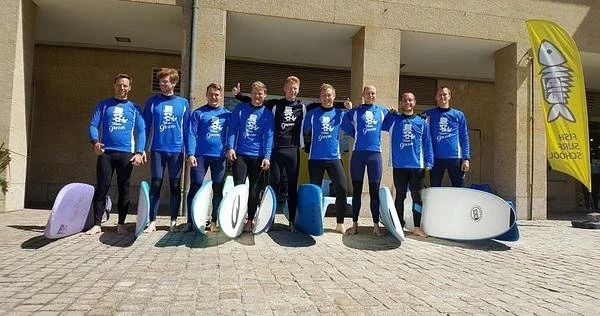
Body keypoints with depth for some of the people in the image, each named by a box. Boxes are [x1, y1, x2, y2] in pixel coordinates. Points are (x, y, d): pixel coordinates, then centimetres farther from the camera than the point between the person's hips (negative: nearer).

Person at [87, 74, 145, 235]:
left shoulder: (135, 108, 10)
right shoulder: (103, 105, 11)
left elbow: (141, 131, 5)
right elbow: (93, 125, 5)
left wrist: (139, 152, -8)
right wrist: (95, 141, -16)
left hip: (126, 153, 0)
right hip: (105, 152, 0)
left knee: (124, 188, 3)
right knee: (102, 188, -1)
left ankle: (121, 224, 12)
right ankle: (97, 224, 6)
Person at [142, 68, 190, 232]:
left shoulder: (183, 103, 6)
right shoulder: (153, 101, 4)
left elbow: (187, 128, 7)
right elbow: (145, 126, 4)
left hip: (176, 150, 1)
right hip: (157, 150, 0)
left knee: (175, 186, 6)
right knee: (155, 185, 1)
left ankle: (173, 221, 16)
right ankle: (152, 222, 9)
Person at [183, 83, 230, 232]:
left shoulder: (227, 114, 12)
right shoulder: (198, 113, 4)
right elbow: (191, 134, -3)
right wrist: (190, 154, -12)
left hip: (220, 156, 2)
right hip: (200, 155, -2)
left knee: (218, 189, 5)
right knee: (195, 187, -3)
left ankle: (214, 221, 16)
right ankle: (190, 221, 7)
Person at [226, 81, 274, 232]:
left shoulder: (267, 114, 4)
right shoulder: (240, 109, 5)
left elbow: (268, 136, -1)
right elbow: (232, 129, 2)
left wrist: (267, 156, -10)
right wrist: (230, 147, -11)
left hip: (258, 156, 0)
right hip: (240, 154, 0)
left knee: (254, 189, 6)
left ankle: (250, 220, 15)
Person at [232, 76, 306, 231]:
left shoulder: (302, 107, 9)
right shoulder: (275, 104, 8)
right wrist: (238, 95, 3)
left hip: (293, 150, 1)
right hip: (276, 150, 0)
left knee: (292, 186, 4)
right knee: (275, 184, 2)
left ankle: (292, 221, 9)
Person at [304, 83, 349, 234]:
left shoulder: (340, 113, 8)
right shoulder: (312, 113, 5)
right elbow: (304, 131, 8)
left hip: (334, 158, 1)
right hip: (315, 158, 0)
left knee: (342, 189, -8)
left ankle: (340, 223, 4)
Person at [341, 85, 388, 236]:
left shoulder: (383, 111, 12)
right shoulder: (354, 111, 7)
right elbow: (345, 126, 13)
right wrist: (357, 135, 8)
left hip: (375, 154, 1)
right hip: (358, 153, 0)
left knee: (375, 191, 3)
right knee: (356, 191, 4)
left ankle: (376, 225, 10)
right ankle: (355, 224, 11)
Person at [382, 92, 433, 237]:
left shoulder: (422, 122, 9)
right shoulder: (393, 119, 6)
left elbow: (427, 143, 7)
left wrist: (429, 163, 0)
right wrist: (392, 112, -5)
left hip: (417, 165, 1)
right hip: (399, 165, -1)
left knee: (417, 196, 5)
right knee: (400, 195, 7)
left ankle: (417, 227, 14)